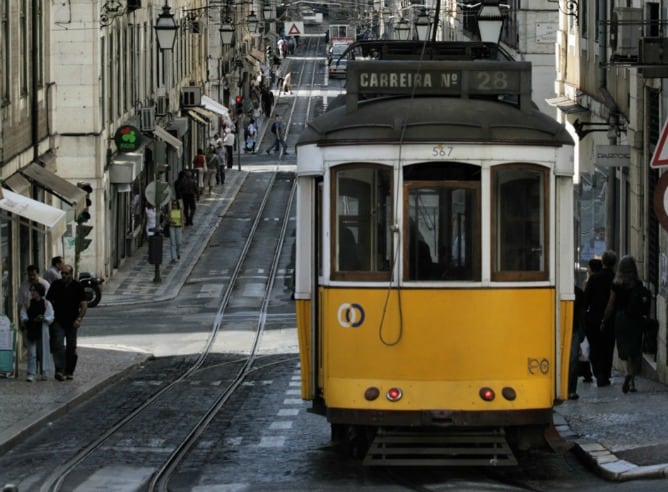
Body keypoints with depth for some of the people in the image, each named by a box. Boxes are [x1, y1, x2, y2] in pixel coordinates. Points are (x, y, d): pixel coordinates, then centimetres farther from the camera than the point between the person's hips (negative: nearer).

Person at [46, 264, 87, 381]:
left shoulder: (77, 287, -1)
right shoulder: (56, 285, 3)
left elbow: (84, 305, -2)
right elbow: (48, 301, 10)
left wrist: (79, 318, -15)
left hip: (72, 323, 0)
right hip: (58, 322, 0)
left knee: (71, 348, 8)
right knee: (58, 346, -13)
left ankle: (69, 372, 18)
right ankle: (60, 371, -19)